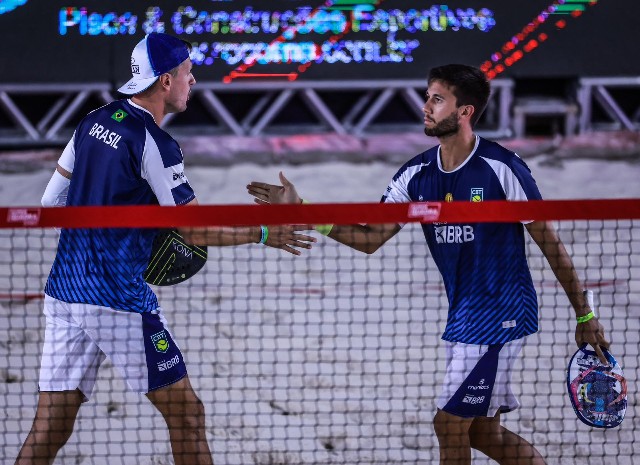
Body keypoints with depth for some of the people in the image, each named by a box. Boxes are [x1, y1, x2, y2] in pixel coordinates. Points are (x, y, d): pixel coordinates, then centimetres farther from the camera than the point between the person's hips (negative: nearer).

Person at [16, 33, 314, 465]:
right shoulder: (154, 142, -12)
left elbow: (51, 202, 15)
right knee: (186, 414, 6)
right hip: (118, 299, -7)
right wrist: (263, 234, 1)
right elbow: (196, 230, -10)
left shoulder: (94, 122, 10)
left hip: (62, 294, 7)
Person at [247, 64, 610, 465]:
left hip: (500, 316, -7)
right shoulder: (416, 175, 3)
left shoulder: (502, 168, -15)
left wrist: (584, 316, -4)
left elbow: (550, 243, -7)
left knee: (449, 423, -7)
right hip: (462, 317, 7)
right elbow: (370, 239, 2)